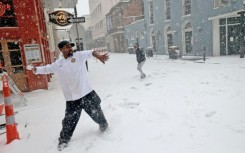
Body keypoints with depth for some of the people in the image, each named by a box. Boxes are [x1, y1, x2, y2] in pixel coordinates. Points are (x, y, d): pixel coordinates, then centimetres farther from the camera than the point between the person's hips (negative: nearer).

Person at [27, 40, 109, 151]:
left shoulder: (79, 55, -4)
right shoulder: (58, 64, 4)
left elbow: (91, 53, -17)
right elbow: (46, 69, 13)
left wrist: (99, 56, -39)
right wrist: (36, 69, -8)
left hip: (87, 93, -1)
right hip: (72, 98, 1)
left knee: (96, 112, 17)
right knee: (69, 120, 7)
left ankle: (103, 125, 46)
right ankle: (64, 140, 31)